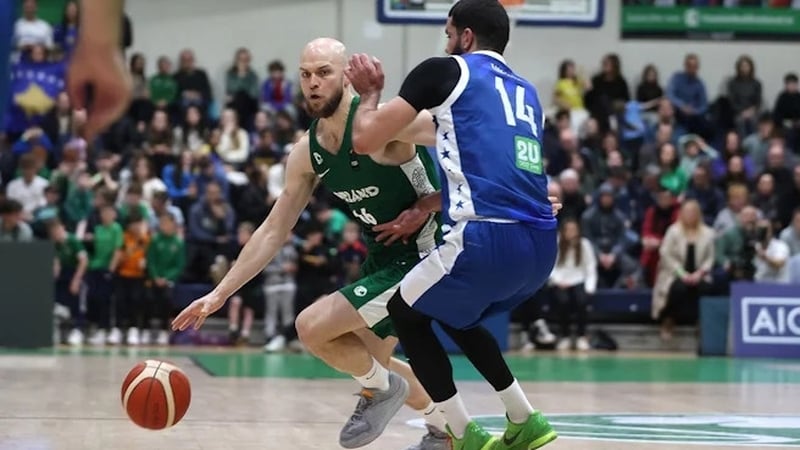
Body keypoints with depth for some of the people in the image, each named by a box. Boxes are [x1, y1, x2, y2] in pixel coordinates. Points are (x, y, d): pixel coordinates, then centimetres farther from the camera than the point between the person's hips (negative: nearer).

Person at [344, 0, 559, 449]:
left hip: (490, 238, -7)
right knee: (453, 315, 32)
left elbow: (365, 140, 3)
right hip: (542, 244, 7)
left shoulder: (447, 70, 5)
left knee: (405, 313, 19)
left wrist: (370, 93, 23)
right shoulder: (526, 92, 26)